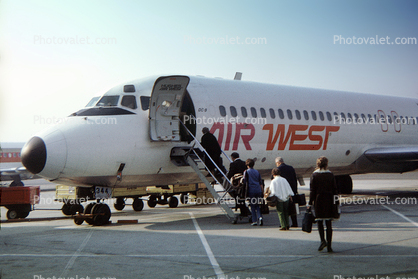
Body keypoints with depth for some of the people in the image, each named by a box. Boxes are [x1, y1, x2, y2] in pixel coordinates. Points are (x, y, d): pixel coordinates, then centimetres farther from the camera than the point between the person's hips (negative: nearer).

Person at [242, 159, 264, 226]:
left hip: (251, 191, -3)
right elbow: (260, 183, 14)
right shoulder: (257, 172, 13)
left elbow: (244, 182, -3)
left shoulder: (246, 172, 1)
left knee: (252, 206, 3)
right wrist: (262, 192, 19)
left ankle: (254, 221, 1)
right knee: (257, 205, 12)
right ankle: (260, 217, -11)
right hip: (258, 190, 3)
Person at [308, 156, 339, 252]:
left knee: (320, 222, 10)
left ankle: (323, 240, -10)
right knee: (329, 223, 5)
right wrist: (335, 203, 10)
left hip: (318, 201, -1)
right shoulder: (330, 175, 2)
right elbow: (334, 190, 4)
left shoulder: (314, 175, -4)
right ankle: (329, 245, 5)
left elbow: (312, 190, -6)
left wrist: (310, 203, -2)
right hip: (329, 201, 2)